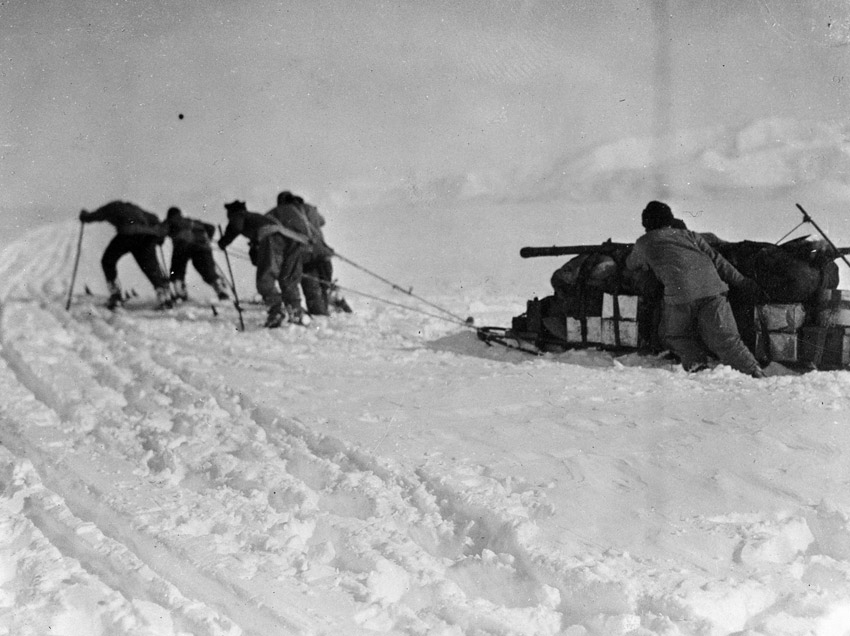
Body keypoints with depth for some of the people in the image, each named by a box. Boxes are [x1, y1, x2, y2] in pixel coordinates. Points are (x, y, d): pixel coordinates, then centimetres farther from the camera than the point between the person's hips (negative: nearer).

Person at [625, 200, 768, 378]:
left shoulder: (644, 243, 24)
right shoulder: (689, 235, 29)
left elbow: (631, 265, 44)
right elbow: (717, 260, 20)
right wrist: (744, 284, 19)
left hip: (680, 292, -2)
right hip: (712, 288, 3)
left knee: (676, 336, 21)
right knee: (725, 338, 3)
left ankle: (696, 364, -1)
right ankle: (755, 374, -11)